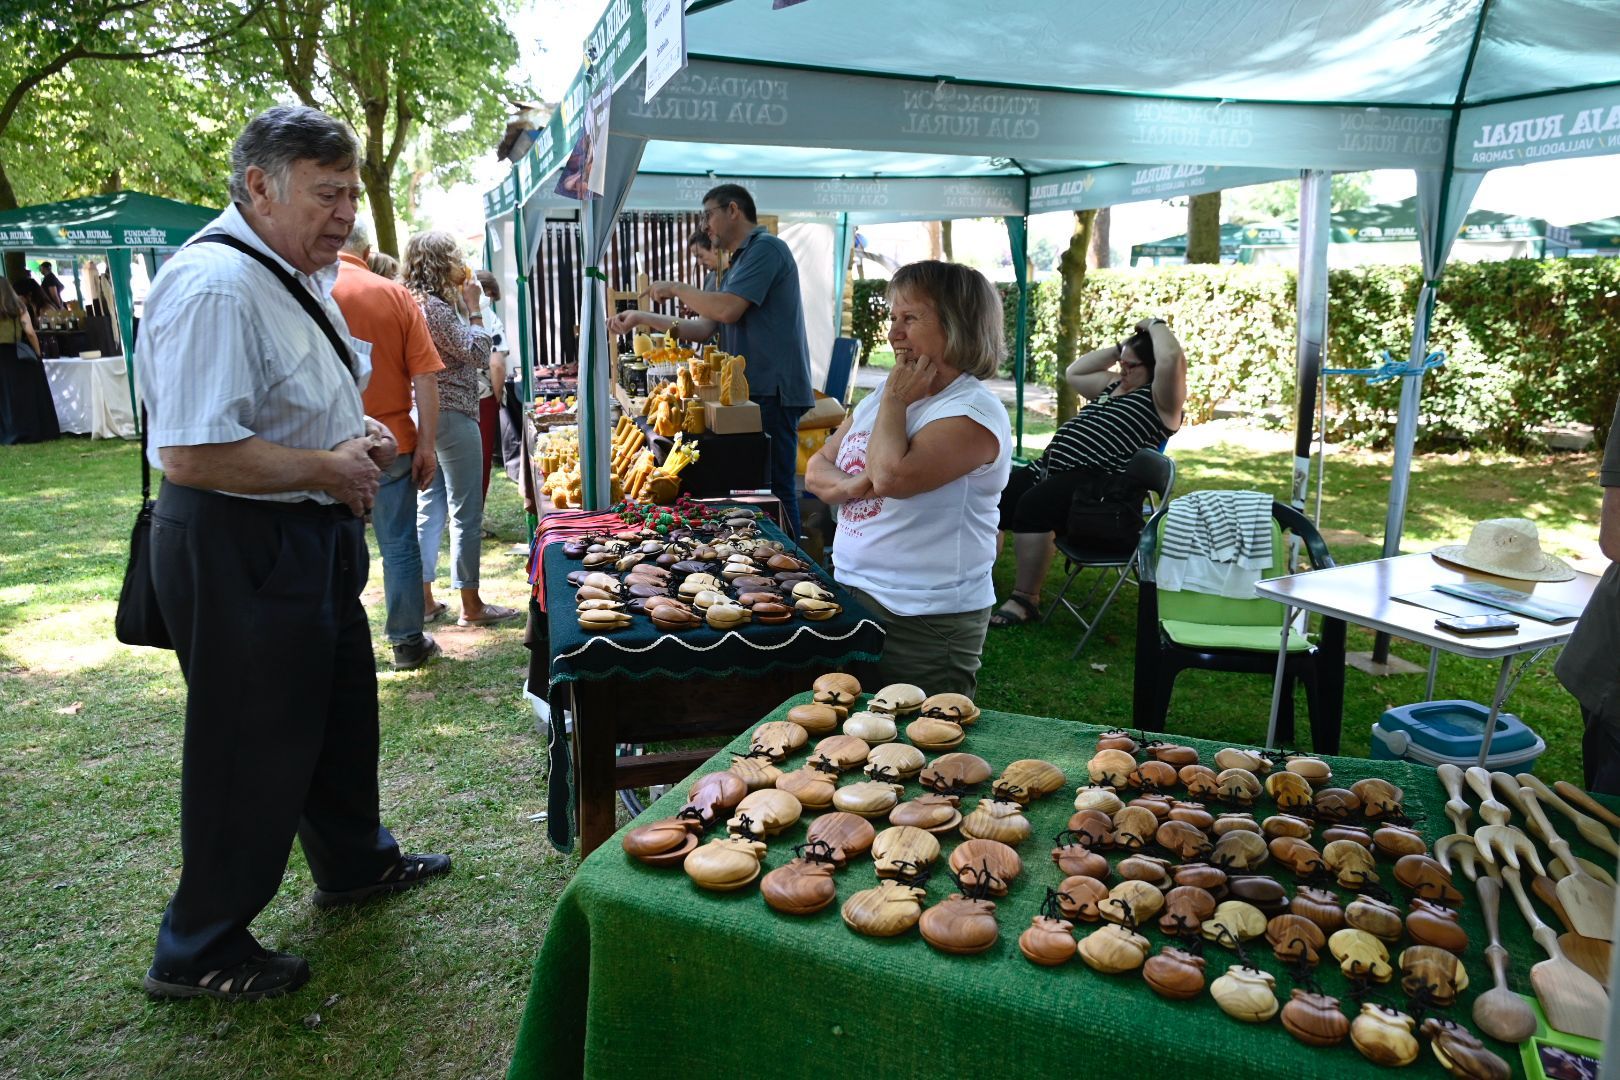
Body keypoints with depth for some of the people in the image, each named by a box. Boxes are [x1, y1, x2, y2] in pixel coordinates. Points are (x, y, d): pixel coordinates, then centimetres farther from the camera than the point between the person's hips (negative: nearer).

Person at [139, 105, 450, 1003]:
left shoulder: (297, 276, 12)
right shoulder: (214, 286, -23)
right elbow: (191, 454, -30)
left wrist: (359, 436, 4)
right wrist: (331, 469, -20)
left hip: (309, 536, 10)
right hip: (238, 551, -10)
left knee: (340, 710, 22)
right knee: (252, 749, 3)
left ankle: (355, 864, 44)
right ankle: (198, 952, 24)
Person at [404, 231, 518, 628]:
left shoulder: (422, 303, 14)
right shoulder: (435, 307, -15)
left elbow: (466, 355, 17)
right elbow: (478, 353, -15)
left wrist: (463, 303, 12)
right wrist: (473, 307, -8)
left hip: (429, 417, 10)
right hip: (453, 417, -10)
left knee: (429, 509, 12)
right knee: (466, 513, -3)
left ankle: (424, 599, 19)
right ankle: (470, 606, 4)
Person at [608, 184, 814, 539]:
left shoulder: (765, 248, -7)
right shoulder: (741, 261, 23)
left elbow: (727, 310, -19)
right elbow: (705, 328, 19)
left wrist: (676, 288, -4)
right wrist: (643, 318, 13)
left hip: (772, 392, -10)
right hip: (754, 391, 10)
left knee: (774, 490, -7)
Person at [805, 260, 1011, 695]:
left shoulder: (974, 412, -15)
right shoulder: (880, 395, 11)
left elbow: (891, 476, -30)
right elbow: (816, 471, 11)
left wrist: (895, 400, -15)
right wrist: (850, 486, -12)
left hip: (925, 622, -8)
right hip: (851, 595, 8)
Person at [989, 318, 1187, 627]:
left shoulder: (1161, 397, -2)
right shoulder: (1114, 384, 25)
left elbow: (1172, 358, -20)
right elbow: (1074, 373, 32)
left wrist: (1155, 325, -2)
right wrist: (1119, 347, 25)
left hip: (1096, 483, -10)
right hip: (1050, 466, 10)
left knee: (1032, 504, -33)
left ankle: (1026, 599, -23)